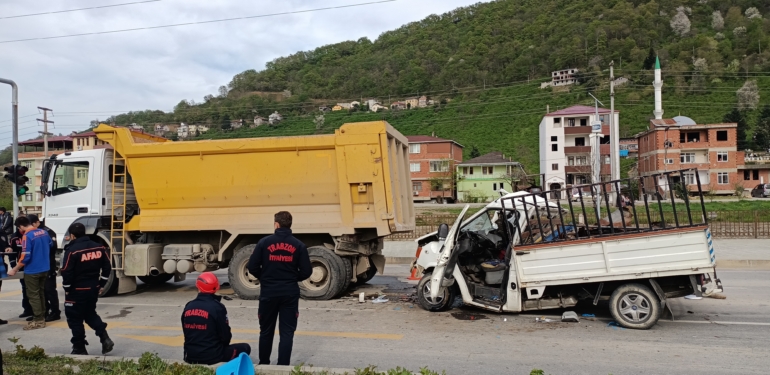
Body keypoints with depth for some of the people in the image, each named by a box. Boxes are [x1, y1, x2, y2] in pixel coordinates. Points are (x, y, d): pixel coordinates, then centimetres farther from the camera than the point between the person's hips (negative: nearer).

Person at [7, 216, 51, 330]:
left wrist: (14, 270, -10)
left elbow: (25, 257, -21)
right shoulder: (44, 232, 3)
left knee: (33, 295, 2)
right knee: (40, 293, 17)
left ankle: (38, 320, 5)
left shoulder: (27, 236, -18)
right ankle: (42, 317, 23)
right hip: (45, 269, 7)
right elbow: (50, 246, 16)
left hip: (32, 271, -7)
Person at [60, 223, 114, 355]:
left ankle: (79, 348, 14)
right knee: (90, 314, 22)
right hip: (94, 289, 6)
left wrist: (67, 289, -2)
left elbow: (67, 273, -17)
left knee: (75, 319, 8)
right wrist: (101, 284, 16)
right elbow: (107, 268, 8)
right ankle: (105, 338, 7)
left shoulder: (72, 250, -16)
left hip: (77, 291, -6)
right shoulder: (99, 247, 3)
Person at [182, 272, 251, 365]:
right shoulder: (217, 307, -16)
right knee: (245, 347, 11)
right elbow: (225, 336, -10)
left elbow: (187, 333, 9)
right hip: (212, 356, -7)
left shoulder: (188, 306, -1)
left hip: (190, 356, 7)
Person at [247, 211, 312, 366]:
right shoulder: (299, 245, -3)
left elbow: (252, 267, -3)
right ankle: (283, 366, 5)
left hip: (268, 292, 0)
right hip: (290, 293, 0)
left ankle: (263, 364, 27)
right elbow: (306, 271, -3)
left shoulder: (264, 242, -4)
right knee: (287, 332, 6)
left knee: (266, 331, 15)